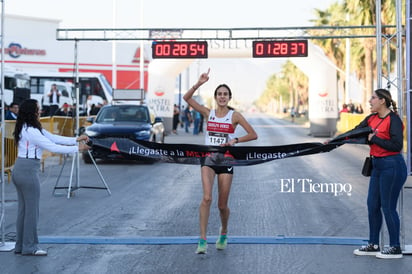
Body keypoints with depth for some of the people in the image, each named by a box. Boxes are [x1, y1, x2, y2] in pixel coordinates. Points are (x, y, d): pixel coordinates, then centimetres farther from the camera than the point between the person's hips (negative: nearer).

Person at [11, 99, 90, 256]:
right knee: (31, 210, -1)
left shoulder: (34, 129, 12)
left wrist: (76, 139, 4)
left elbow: (54, 138, 11)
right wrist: (77, 149, -14)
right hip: (28, 171, -10)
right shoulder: (30, 131, -19)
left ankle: (20, 246, 21)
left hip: (19, 171, 10)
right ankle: (29, 247, 7)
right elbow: (53, 147, -19)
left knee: (23, 209, 15)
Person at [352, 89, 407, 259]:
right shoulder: (372, 118, 8)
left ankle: (395, 248, 9)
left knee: (388, 207, -2)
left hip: (392, 166, -9)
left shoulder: (393, 120, -16)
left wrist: (374, 139, -17)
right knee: (372, 205, 12)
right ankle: (373, 245, 24)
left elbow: (396, 145, -23)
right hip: (378, 166, 9)